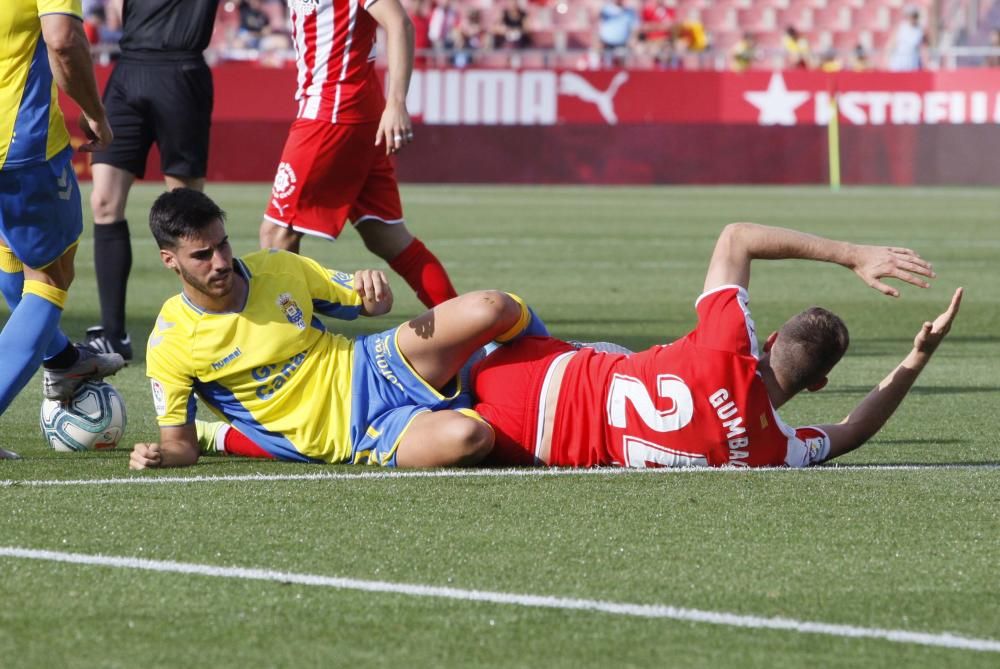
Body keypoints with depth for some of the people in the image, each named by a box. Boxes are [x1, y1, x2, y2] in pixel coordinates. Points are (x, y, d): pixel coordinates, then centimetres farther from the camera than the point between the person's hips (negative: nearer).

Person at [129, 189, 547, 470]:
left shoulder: (279, 269, -1)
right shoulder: (169, 344, -11)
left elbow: (363, 303, 11)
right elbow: (182, 444, -4)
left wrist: (376, 295, -14)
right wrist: (159, 457, -29)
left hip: (368, 368, 4)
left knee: (489, 309, -20)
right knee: (468, 439, -32)